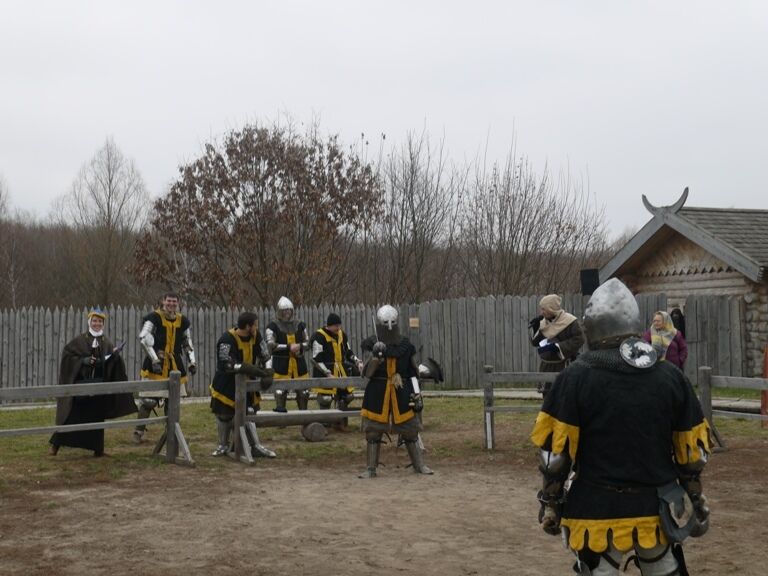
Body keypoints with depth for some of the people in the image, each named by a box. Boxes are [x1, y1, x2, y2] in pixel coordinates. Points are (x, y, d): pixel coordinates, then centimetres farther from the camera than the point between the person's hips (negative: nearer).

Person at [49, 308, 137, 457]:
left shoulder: (107, 343, 7)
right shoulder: (79, 340, -1)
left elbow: (114, 365, 1)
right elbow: (66, 355, -5)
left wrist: (116, 355, -20)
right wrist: (82, 360, -16)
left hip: (99, 385, 3)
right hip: (80, 384, -3)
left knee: (96, 417, 6)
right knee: (72, 416, -2)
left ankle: (97, 448, 15)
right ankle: (56, 443, 10)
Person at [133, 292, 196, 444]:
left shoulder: (182, 321, 8)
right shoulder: (154, 318, -10)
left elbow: (187, 343, 20)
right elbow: (144, 338, -21)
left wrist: (191, 362, 8)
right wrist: (155, 360, -25)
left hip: (175, 365, 6)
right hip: (155, 365, -5)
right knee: (149, 400, -10)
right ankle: (139, 430, 4)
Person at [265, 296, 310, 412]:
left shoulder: (300, 325, 11)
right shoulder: (273, 326, -3)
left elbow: (307, 343, 15)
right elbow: (271, 345, -12)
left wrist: (300, 346, -8)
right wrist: (288, 347, -16)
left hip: (299, 362, 4)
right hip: (281, 363, -4)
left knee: (303, 390, 6)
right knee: (281, 389, -8)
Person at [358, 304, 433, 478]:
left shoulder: (405, 345, 2)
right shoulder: (372, 344, -3)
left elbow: (413, 372, 7)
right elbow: (367, 374, -9)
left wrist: (417, 395, 2)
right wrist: (376, 357, -24)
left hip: (401, 392, 1)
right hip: (377, 392, -1)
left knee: (410, 429, 5)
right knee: (373, 431, 1)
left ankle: (419, 465, 16)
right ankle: (371, 469, 9)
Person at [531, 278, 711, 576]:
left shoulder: (577, 377, -11)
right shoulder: (670, 377, -1)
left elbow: (556, 449, -10)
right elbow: (693, 450, 5)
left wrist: (550, 500, 2)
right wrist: (694, 498, 18)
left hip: (597, 510, -3)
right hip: (657, 507, 3)